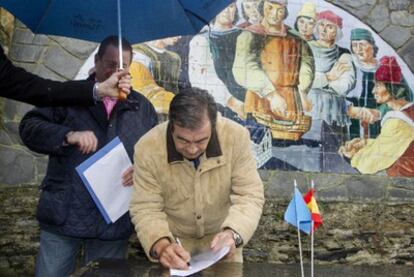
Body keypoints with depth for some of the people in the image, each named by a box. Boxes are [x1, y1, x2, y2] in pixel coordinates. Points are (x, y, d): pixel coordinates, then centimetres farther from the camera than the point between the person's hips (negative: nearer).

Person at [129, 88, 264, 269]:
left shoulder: (237, 137, -21)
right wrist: (160, 244, -35)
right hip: (173, 239, -1)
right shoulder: (147, 149, -22)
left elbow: (249, 196, -17)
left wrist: (233, 232, -36)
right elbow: (145, 209, -15)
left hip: (220, 235, 1)